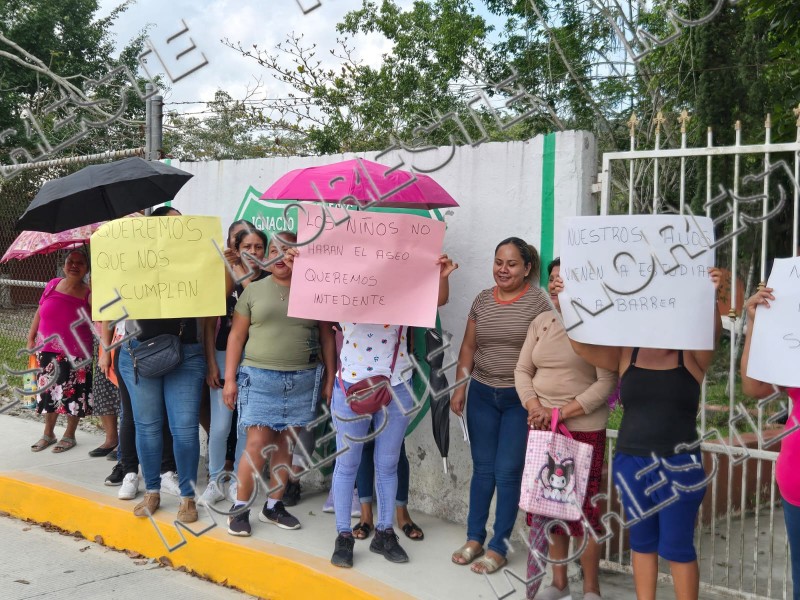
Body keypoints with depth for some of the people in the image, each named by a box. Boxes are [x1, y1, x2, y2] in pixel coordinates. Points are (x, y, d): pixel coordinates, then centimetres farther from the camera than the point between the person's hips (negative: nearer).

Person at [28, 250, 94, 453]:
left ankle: (69, 436, 23)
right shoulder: (53, 285, 2)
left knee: (72, 395, 4)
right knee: (48, 391, 13)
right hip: (48, 352, 3)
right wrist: (31, 339, 11)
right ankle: (48, 434, 31)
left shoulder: (88, 294, -7)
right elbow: (39, 313, 11)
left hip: (75, 355, -3)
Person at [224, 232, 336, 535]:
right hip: (259, 377, -2)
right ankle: (239, 507, 9)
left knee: (286, 444, 8)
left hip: (304, 379, 2)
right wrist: (230, 379, -1)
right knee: (257, 444, -6)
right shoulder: (254, 290, 4)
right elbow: (236, 336, 4)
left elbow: (327, 338, 9)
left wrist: (330, 379, 5)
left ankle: (273, 506, 21)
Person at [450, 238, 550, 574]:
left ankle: (498, 547, 15)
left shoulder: (537, 301, -8)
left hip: (521, 398, -4)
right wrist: (459, 389, 7)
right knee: (483, 469, 12)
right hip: (482, 395, 4)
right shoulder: (482, 301, 6)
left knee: (508, 472, 2)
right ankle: (474, 538, 25)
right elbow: (468, 347, 11)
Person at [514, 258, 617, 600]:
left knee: (583, 507, 1)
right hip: (541, 426, 6)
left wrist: (563, 413, -18)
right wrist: (534, 407, -8)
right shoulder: (540, 322, 9)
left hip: (583, 429, -6)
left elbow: (607, 382, -14)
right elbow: (522, 370, 9)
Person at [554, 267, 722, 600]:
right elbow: (581, 344, -4)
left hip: (678, 465, -3)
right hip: (631, 462, 3)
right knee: (641, 541, 16)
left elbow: (712, 332, -19)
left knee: (677, 546, 6)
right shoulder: (625, 355, 4)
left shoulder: (691, 357, -1)